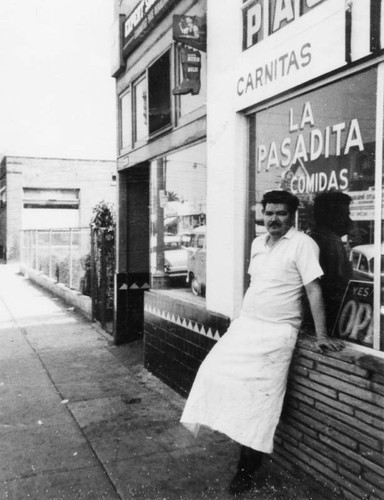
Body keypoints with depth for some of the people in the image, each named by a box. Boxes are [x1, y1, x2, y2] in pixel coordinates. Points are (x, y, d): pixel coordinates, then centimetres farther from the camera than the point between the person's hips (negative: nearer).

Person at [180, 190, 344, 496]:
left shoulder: (303, 244, -11)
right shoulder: (257, 244, 11)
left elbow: (313, 289, -14)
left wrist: (321, 336, -17)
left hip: (276, 333, -7)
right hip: (245, 326, 7)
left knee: (258, 401, -2)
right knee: (214, 372, 0)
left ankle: (247, 470, 13)